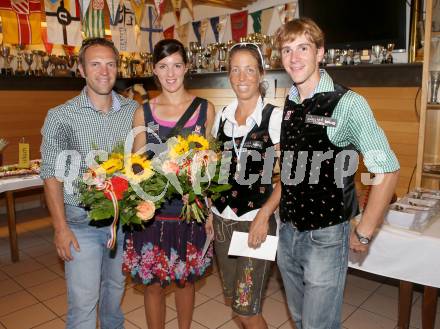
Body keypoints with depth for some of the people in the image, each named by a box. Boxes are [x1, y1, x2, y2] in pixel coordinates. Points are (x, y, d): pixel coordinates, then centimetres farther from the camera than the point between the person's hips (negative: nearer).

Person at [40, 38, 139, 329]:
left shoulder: (133, 111, 0)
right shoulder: (61, 116, -7)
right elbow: (52, 175, -6)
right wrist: (61, 228, -10)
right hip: (81, 224, -3)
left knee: (116, 288, 21)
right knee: (83, 302, 3)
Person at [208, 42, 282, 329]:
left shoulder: (275, 117, -9)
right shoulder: (221, 116, 7)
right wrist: (209, 212, 10)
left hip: (257, 221, -5)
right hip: (222, 219, 5)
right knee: (234, 299, 18)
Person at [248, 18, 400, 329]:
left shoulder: (347, 104, -15)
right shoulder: (289, 106, 5)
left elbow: (387, 171, -14)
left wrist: (363, 233, -10)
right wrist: (266, 213, 5)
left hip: (326, 236, -6)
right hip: (288, 233, 6)